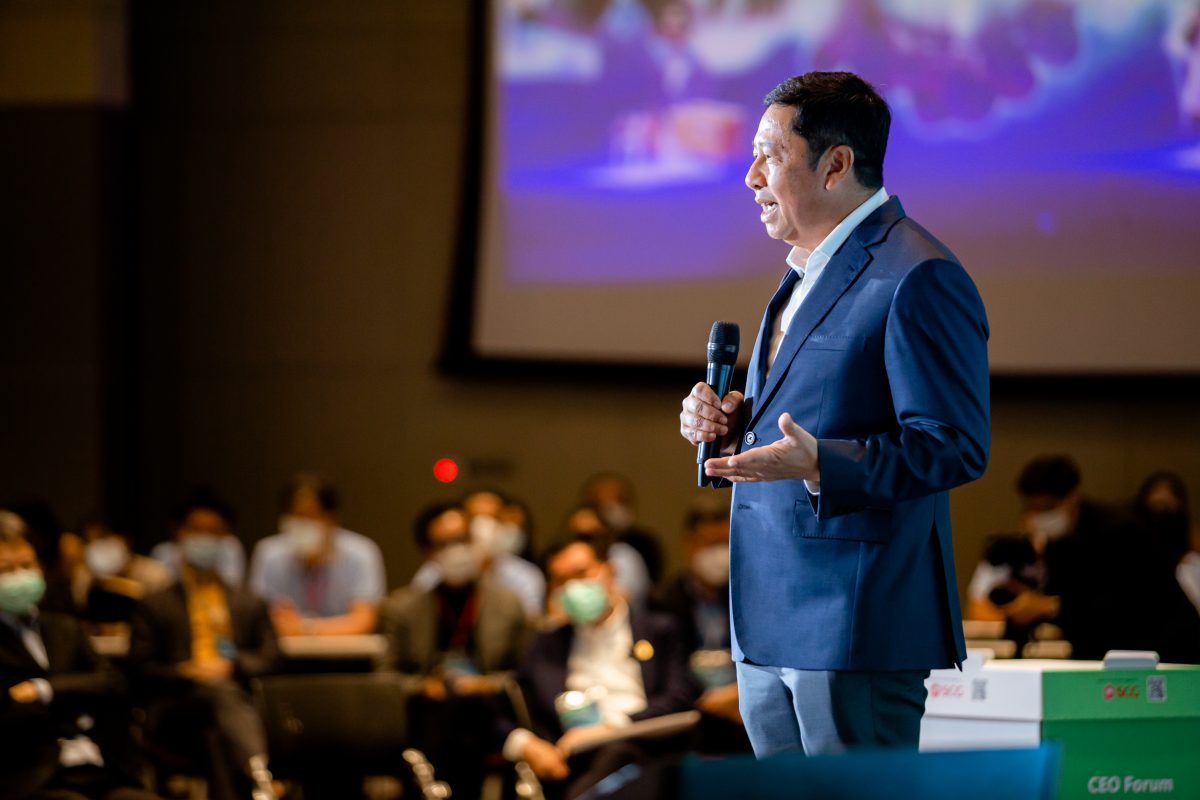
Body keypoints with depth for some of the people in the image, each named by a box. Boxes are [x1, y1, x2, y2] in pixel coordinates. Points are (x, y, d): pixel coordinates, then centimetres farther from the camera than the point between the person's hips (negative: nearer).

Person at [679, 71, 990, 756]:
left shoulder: (919, 279, -15)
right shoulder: (812, 267, 18)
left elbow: (954, 447, -20)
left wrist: (819, 464, -32)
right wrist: (731, 419, 8)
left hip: (855, 623, -10)